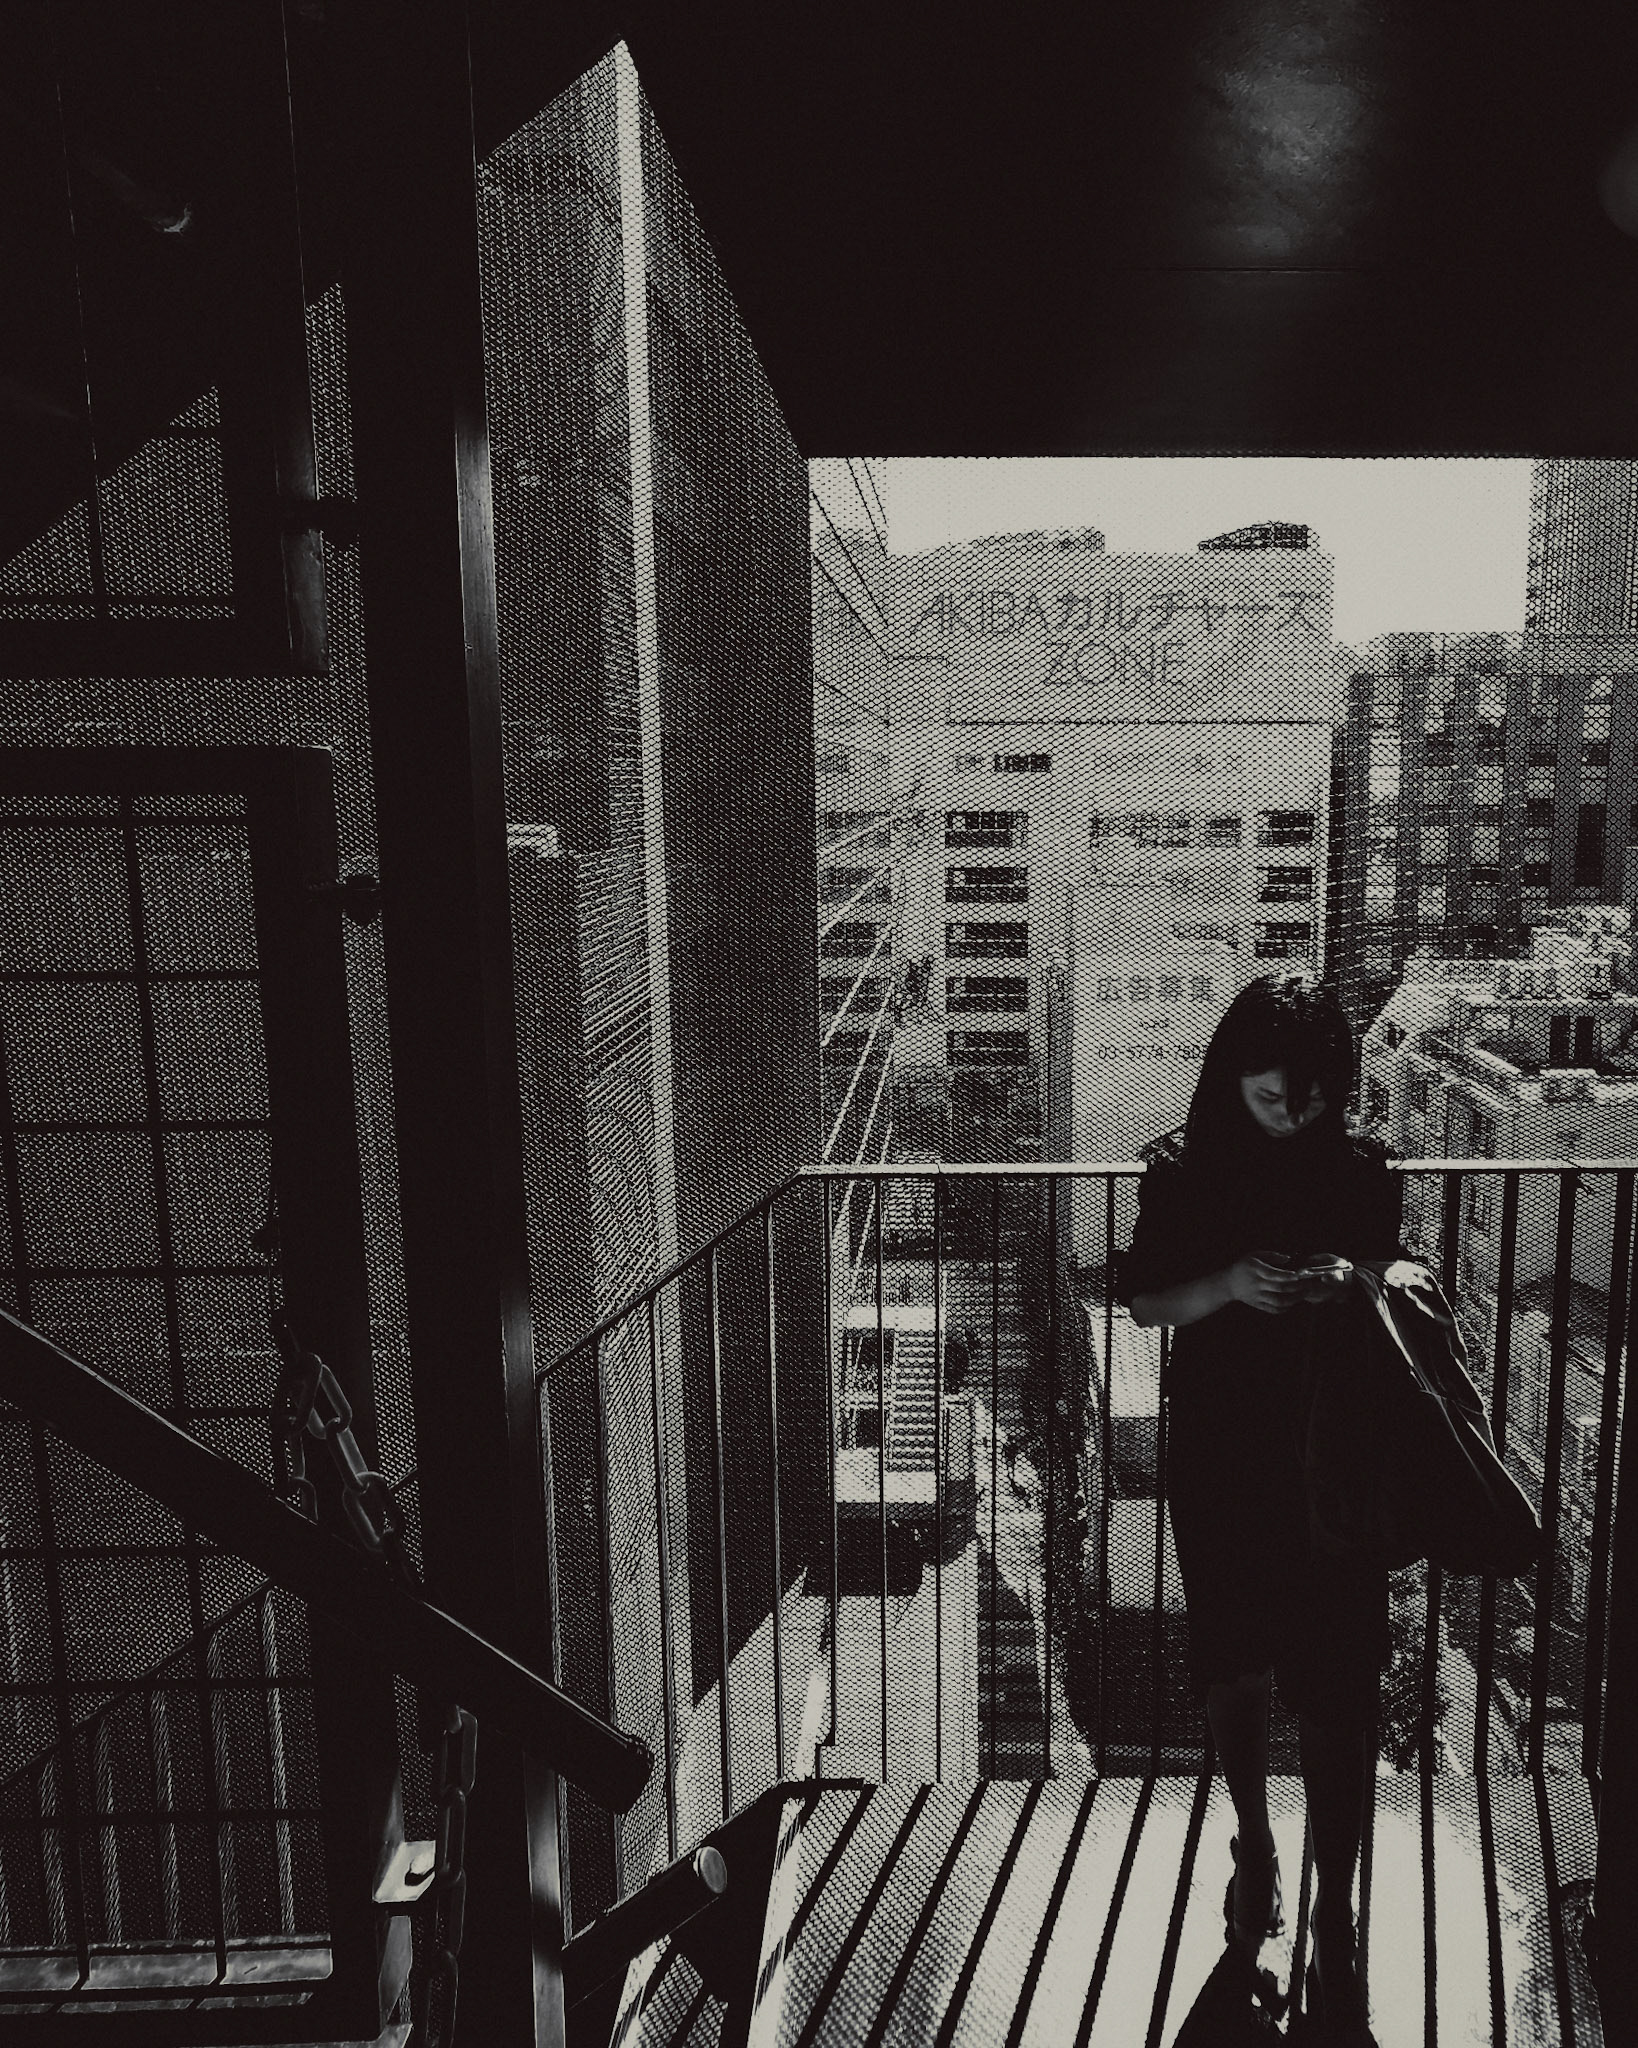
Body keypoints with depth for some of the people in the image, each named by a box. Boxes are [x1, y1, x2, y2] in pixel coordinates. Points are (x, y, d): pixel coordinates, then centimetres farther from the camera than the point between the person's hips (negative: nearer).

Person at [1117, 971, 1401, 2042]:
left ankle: (1335, 1933, 20)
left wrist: (1353, 1283, -18)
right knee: (1234, 1671, 16)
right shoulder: (1183, 1166, -6)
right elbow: (1142, 1302, -2)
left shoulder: (1362, 1166, -4)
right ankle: (1255, 1845, 42)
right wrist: (1228, 1284, -21)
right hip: (1218, 1456, 1)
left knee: (1334, 1698, 3)